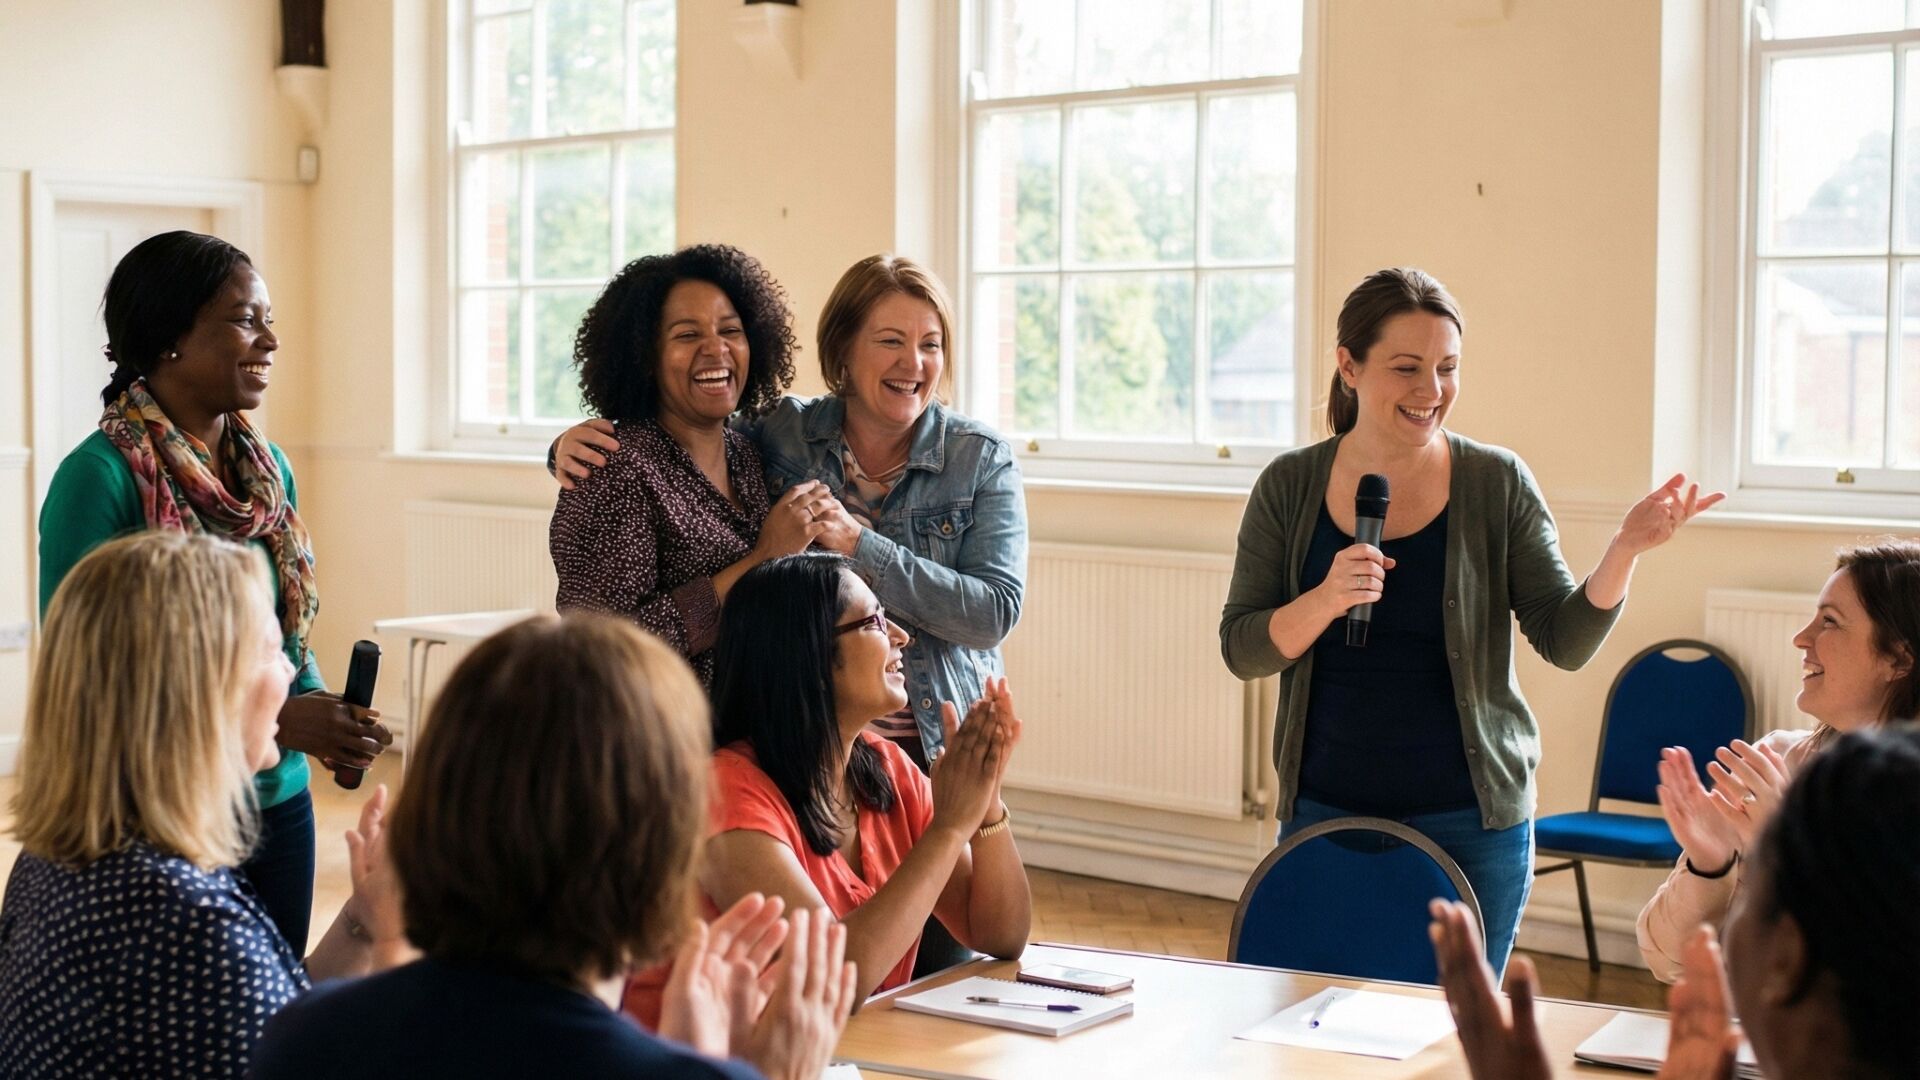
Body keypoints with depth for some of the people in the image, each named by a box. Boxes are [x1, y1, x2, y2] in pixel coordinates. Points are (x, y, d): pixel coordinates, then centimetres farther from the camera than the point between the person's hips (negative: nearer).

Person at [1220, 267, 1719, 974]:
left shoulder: (1497, 484, -2)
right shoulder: (1290, 487, 0)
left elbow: (1566, 642, -4)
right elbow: (1241, 650, -3)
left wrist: (1625, 549, -20)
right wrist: (1326, 600, -20)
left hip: (1470, 818, 0)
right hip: (1325, 810, 1)